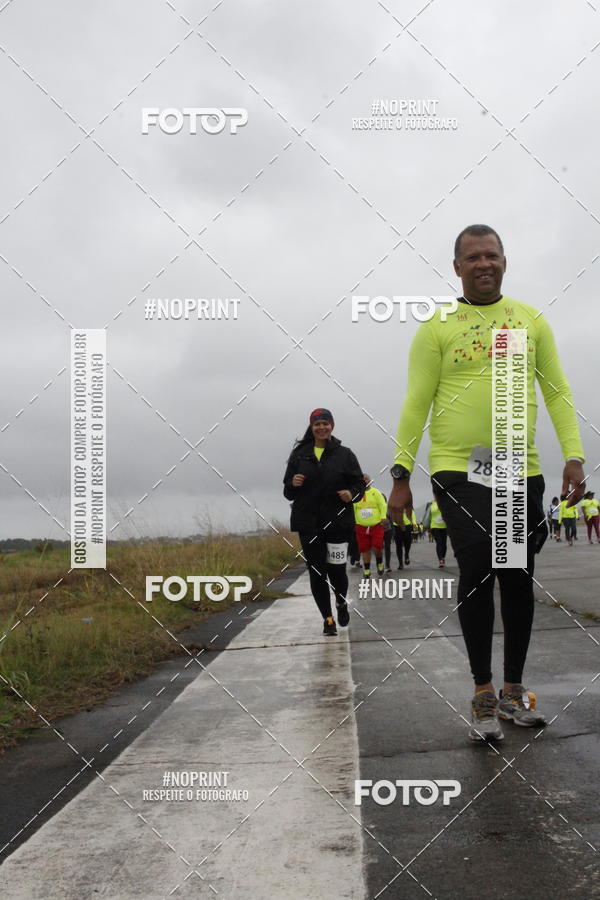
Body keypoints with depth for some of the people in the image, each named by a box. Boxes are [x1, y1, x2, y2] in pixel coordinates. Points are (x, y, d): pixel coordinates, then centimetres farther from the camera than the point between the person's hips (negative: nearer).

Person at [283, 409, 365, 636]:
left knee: (336, 569, -3)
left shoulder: (344, 454, 4)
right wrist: (292, 484, -11)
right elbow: (288, 493, 12)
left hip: (338, 522, -1)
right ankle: (327, 618, 14)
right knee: (316, 572, 1)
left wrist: (351, 494, -15)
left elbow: (359, 483, 6)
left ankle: (341, 602, 29)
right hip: (308, 524, 2)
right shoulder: (299, 455, 9)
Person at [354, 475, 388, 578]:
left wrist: (383, 518, -13)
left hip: (377, 526, -2)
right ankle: (366, 571, 13)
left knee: (377, 547, -10)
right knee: (365, 549, 4)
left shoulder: (376, 492, 2)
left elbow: (383, 505, -2)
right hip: (361, 527, 2)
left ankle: (379, 563, 20)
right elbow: (352, 509, 6)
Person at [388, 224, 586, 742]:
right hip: (457, 470, -3)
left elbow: (557, 392, 10)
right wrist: (401, 475, -6)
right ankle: (483, 692, 3)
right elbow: (416, 403, -1)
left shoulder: (532, 320, 10)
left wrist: (573, 456, -1)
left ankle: (514, 690, 22)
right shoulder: (437, 327, 1)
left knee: (518, 578, 7)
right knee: (477, 571, -11)